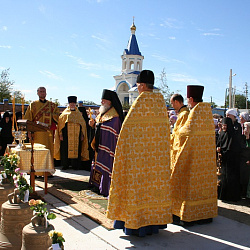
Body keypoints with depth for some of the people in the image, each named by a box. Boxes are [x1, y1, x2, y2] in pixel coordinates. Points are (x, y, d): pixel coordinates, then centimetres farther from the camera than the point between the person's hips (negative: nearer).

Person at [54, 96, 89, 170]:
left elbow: (83, 125, 12)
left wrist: (82, 135, 4)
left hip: (76, 136, 1)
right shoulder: (65, 114, 7)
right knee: (66, 149, -2)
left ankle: (75, 165, 7)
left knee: (76, 149, 1)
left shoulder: (79, 114, 13)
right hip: (66, 135, -1)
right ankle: (65, 164, 7)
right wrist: (61, 134, -5)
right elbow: (60, 124, 4)